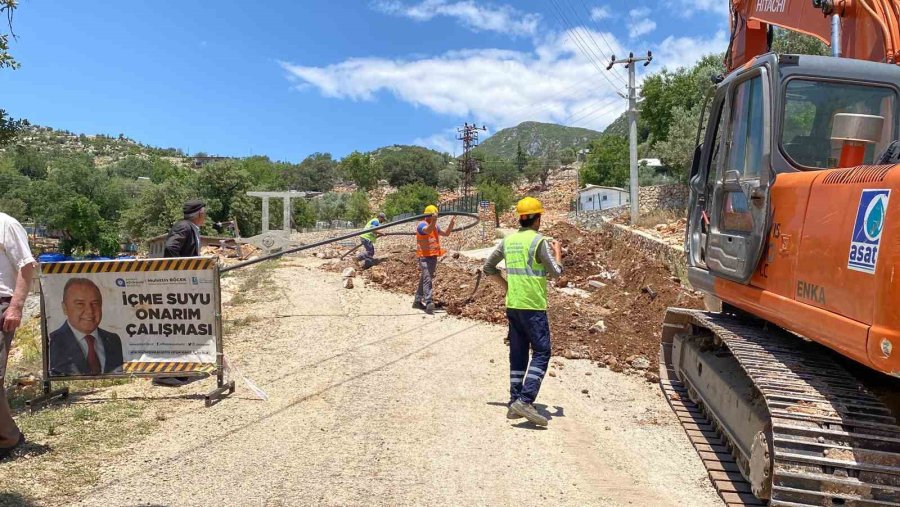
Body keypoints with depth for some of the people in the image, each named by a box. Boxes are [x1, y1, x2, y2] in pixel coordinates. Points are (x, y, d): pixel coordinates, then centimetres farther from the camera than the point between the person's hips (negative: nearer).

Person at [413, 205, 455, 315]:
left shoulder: (435, 226, 15)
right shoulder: (421, 225, -12)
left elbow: (446, 233, 22)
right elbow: (428, 230, -35)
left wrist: (452, 224, 6)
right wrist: (433, 221, -53)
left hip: (433, 256, 9)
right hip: (424, 256, -9)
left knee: (425, 279, 15)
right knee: (427, 279, -19)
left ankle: (417, 301, 26)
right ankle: (428, 303, -27)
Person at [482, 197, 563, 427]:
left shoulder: (508, 240, 8)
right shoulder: (538, 241, -11)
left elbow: (488, 266, 16)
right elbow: (556, 272, -6)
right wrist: (558, 252, 10)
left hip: (512, 304, 7)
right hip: (533, 305, -7)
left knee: (518, 353, 12)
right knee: (541, 352, -1)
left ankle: (515, 403, 15)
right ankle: (525, 400, -11)